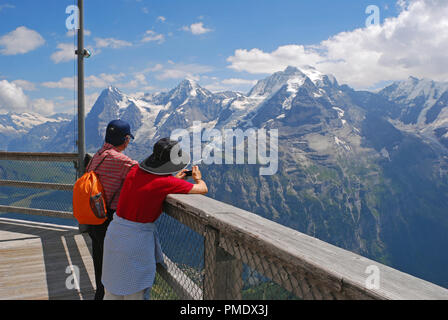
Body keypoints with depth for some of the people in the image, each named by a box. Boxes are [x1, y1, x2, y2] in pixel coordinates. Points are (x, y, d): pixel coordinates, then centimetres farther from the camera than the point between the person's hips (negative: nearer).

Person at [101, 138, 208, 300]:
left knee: (112, 291, 21)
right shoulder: (165, 182, -18)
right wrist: (198, 177, 9)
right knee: (135, 293, 10)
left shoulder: (135, 171, -1)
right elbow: (203, 189, -12)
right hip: (138, 237, -7)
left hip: (114, 232, 7)